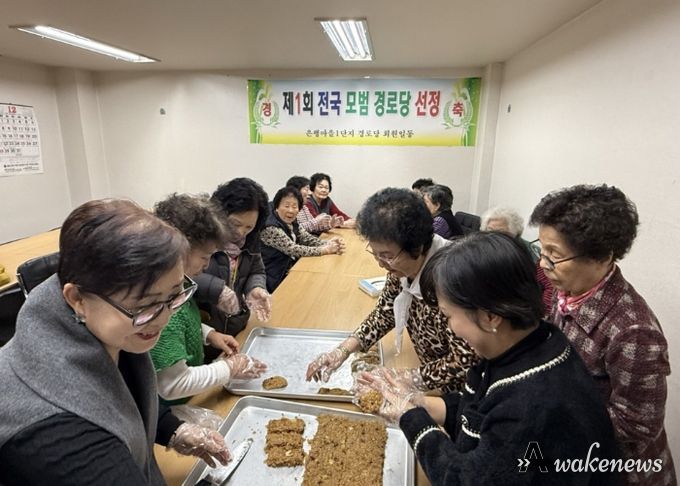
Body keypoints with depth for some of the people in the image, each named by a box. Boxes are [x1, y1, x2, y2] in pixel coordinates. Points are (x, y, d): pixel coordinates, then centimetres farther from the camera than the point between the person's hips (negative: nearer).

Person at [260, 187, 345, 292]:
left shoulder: (292, 223, 3)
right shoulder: (270, 228, -23)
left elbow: (307, 239, -4)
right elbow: (293, 249, -26)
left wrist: (329, 243, -22)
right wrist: (325, 249, -25)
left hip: (290, 270, 7)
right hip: (276, 280, -7)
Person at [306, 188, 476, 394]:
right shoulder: (403, 265, -9)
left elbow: (464, 361, -25)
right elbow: (384, 312, 3)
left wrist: (405, 378, -21)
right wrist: (344, 350, -8)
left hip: (457, 393, -5)